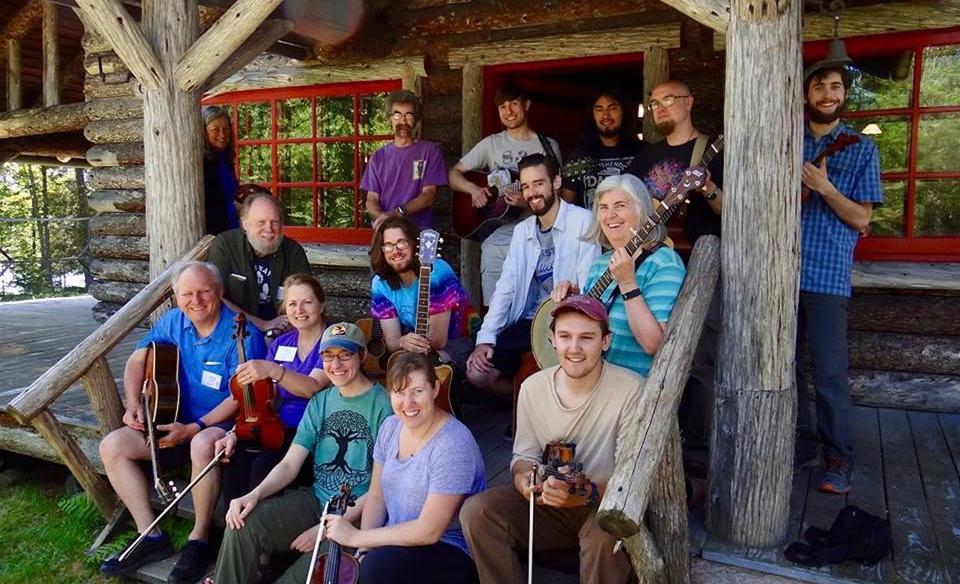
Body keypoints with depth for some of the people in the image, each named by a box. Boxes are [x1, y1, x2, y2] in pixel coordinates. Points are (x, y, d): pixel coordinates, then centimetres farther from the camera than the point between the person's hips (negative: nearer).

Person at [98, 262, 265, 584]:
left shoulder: (242, 334, -17)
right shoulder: (173, 322, 3)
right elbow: (137, 360, 12)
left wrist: (193, 428, -24)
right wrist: (133, 404, -4)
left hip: (224, 424, -7)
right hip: (177, 423, 7)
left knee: (203, 445, -39)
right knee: (112, 446, -8)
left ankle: (198, 539, -17)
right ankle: (151, 536, -4)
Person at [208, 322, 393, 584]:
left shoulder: (383, 404, -11)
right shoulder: (320, 401, 10)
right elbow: (289, 465, 6)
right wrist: (255, 494, -14)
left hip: (358, 515, -6)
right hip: (315, 500, 6)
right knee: (242, 525, -17)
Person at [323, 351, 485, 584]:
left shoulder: (453, 445, -21)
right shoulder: (391, 427, 0)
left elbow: (428, 531, -21)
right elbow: (376, 496, 6)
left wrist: (357, 537, -16)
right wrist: (364, 550, -9)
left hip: (452, 553, -5)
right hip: (397, 541, 5)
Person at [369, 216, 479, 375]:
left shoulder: (437, 272, -24)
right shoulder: (381, 285, -6)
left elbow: (437, 341, -23)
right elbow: (392, 340, -11)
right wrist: (402, 342, -33)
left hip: (458, 343, -5)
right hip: (413, 348, 5)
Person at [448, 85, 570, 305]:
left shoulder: (549, 146, 6)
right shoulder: (491, 144, 10)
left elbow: (566, 195, 3)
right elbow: (454, 173, 12)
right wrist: (472, 188, -9)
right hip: (496, 240, 1)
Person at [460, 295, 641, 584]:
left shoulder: (630, 390, -17)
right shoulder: (533, 387, -2)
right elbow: (524, 455, 8)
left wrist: (587, 493, -36)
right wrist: (523, 479, -17)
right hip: (547, 503, 4)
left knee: (606, 532, -38)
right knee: (475, 511, -18)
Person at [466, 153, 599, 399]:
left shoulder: (583, 222, -9)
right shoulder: (522, 230, 13)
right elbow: (506, 286, 8)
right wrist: (485, 338, -3)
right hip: (527, 322, 6)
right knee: (477, 372, -5)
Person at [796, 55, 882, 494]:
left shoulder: (861, 149, 5)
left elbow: (861, 218, 0)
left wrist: (824, 188, -13)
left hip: (828, 273, -3)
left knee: (829, 371, -2)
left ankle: (838, 456, 13)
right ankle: (800, 440, 25)